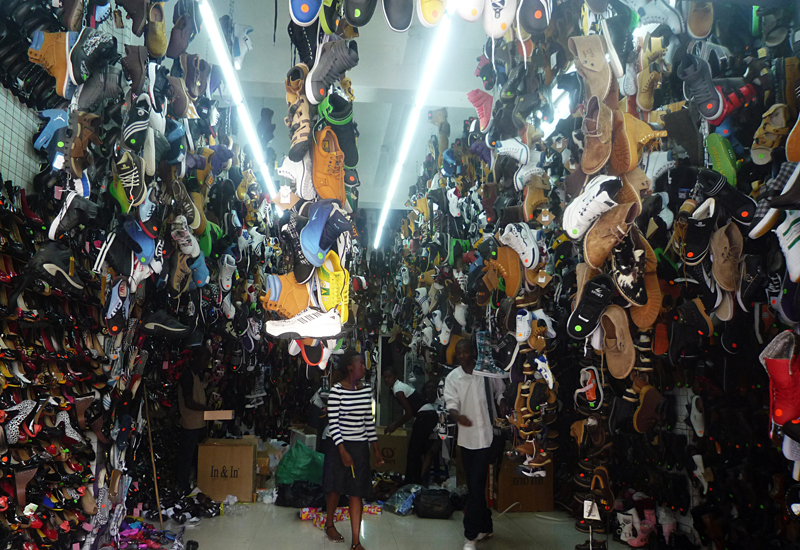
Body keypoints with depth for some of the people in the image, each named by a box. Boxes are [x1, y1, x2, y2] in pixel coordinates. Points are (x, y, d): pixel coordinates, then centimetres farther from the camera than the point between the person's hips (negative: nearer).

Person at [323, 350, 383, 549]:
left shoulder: (366, 390, 4)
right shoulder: (337, 390, -13)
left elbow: (369, 421, 10)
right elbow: (333, 423, -13)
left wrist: (376, 450, 10)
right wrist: (342, 451, -17)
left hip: (360, 446, 4)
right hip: (341, 445, -4)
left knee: (357, 493, 2)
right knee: (337, 487, 13)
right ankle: (329, 523, 40)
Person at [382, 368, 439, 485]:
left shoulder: (398, 390, -12)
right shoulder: (401, 386, 18)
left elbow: (409, 413, -14)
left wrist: (395, 425, -4)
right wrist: (396, 424, 23)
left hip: (425, 417, -10)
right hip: (431, 415, 10)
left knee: (413, 452, -4)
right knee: (418, 450, 18)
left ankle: (410, 483, 1)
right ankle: (417, 481, 25)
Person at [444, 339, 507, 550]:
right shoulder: (452, 378, -1)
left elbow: (500, 391, 13)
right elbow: (451, 403, -10)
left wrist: (502, 404, -6)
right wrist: (457, 415, -31)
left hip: (485, 436, -3)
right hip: (466, 438, 3)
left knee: (476, 485, -7)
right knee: (474, 485, 14)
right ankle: (485, 527, 31)